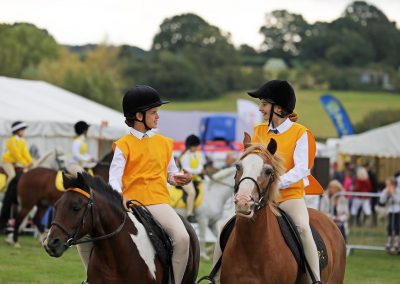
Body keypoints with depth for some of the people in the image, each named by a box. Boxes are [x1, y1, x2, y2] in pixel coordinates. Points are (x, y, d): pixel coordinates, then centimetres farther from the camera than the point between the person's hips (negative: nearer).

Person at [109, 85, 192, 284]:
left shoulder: (164, 143, 15)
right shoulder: (124, 145, 2)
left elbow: (171, 173, 21)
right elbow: (115, 176, -8)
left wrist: (180, 178, -3)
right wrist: (119, 196, -28)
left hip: (158, 202, 2)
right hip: (130, 203, -2)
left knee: (182, 237, -22)